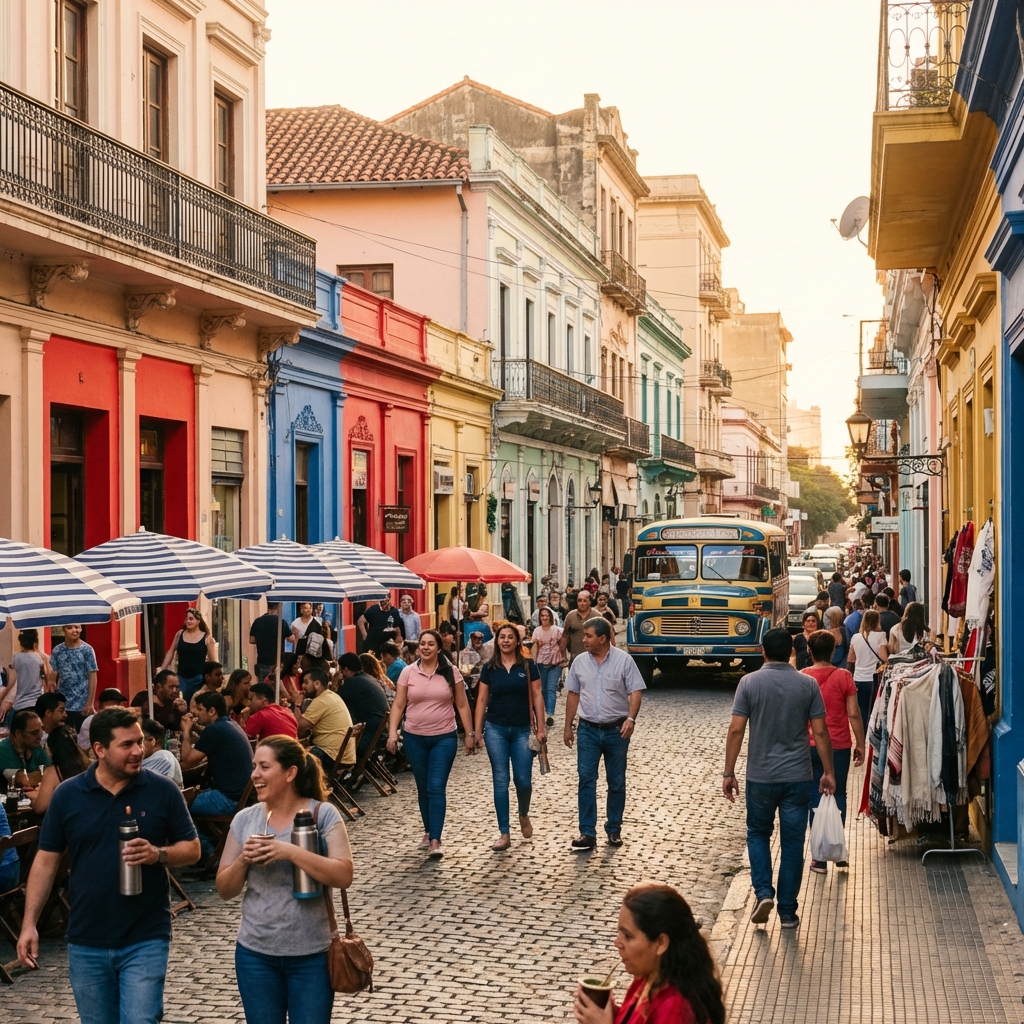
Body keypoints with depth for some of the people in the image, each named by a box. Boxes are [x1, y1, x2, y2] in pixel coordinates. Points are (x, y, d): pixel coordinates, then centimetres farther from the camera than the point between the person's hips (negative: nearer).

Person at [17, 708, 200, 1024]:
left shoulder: (163, 791, -5)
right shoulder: (67, 795, -2)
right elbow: (46, 860, 3)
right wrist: (29, 924, -3)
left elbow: (192, 849, 0)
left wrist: (158, 854, -20)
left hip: (145, 940, -2)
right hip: (86, 942, 2)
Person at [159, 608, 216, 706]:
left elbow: (213, 661, 0)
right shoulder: (180, 634, 5)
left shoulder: (207, 638, -3)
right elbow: (171, 652, 11)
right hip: (182, 677, 3)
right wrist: (162, 670, 9)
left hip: (199, 678, -2)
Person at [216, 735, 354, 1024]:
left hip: (311, 954, -3)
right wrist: (243, 860, -15)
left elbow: (343, 876, -18)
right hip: (255, 953, 3)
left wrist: (290, 852, -25)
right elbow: (225, 890, 4)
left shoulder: (323, 814, -8)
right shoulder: (245, 819, 1)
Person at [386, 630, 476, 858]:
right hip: (414, 738, 2)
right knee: (423, 788, 12)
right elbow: (398, 705, 0)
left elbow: (462, 705, 2)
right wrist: (392, 732, -10)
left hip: (444, 738, -2)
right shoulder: (408, 672, 0)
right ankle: (428, 831, 28)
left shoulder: (451, 672, -2)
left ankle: (435, 841, -12)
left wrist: (470, 733, 0)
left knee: (437, 788, -10)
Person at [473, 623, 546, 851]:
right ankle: (504, 834, 4)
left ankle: (524, 815, 32)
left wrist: (541, 727, -3)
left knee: (523, 780, 0)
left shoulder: (528, 666, 0)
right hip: (496, 730, 1)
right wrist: (477, 731, 1)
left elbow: (536, 696, 1)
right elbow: (481, 700, 4)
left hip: (522, 730, -1)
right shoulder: (489, 668, 2)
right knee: (500, 781, 0)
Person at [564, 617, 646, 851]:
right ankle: (587, 833, -4)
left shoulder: (623, 660, -8)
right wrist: (568, 726, 10)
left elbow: (636, 692, -10)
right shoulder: (580, 662, 2)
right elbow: (573, 695, 10)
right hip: (588, 729, 2)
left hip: (616, 730, -2)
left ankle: (614, 830, 21)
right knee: (586, 780, -5)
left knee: (616, 783, 8)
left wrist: (631, 718, -25)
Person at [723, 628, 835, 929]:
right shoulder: (808, 685, -3)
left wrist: (728, 772, -3)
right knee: (792, 842, 8)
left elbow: (736, 730, -9)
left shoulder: (749, 682, -6)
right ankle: (787, 912, 11)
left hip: (760, 776, -1)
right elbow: (820, 732, -3)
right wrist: (828, 772, 6)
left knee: (758, 833, 19)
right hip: (797, 776, 1)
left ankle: (763, 892, 1)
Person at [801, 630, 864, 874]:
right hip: (839, 746, -1)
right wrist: (860, 744, 3)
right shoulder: (843, 676, -7)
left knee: (815, 799, 6)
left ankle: (820, 857, 7)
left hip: (809, 747, 1)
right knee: (838, 795, 16)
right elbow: (854, 714, -7)